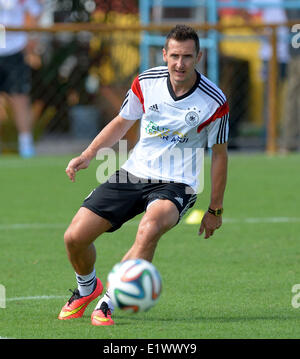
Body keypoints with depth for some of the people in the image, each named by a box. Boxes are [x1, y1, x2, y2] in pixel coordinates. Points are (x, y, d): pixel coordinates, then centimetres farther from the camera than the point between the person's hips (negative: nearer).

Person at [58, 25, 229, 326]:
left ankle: (107, 305, -28)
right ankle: (86, 288, 28)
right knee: (75, 237, -6)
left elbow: (218, 154, 1)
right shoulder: (146, 83, -4)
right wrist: (88, 155, 1)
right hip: (133, 173, 4)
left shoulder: (214, 103, -12)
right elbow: (122, 122, 14)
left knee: (150, 228, -38)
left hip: (175, 185, -4)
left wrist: (215, 210, 6)